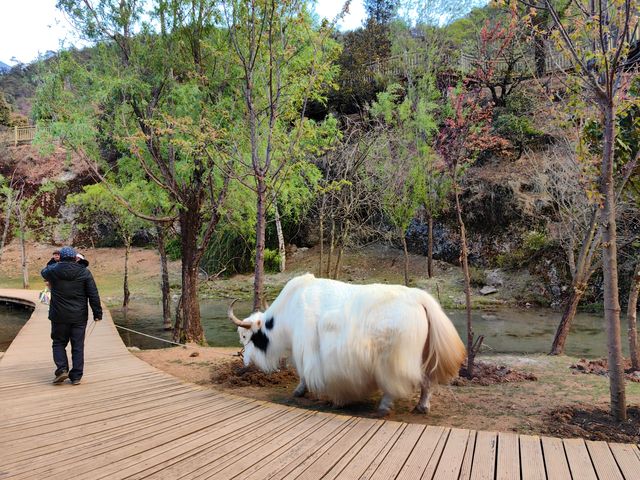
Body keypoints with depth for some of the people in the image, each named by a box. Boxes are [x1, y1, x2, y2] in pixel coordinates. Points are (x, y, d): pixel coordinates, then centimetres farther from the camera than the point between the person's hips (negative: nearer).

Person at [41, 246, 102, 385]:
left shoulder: (53, 271, -5)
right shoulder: (84, 272, -4)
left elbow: (44, 272, 22)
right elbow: (93, 295, -4)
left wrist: (51, 265, 40)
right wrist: (97, 313, 3)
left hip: (59, 316, 0)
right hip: (79, 316, 1)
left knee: (59, 343, 15)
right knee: (78, 346, 7)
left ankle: (62, 369, -3)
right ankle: (76, 376, 9)